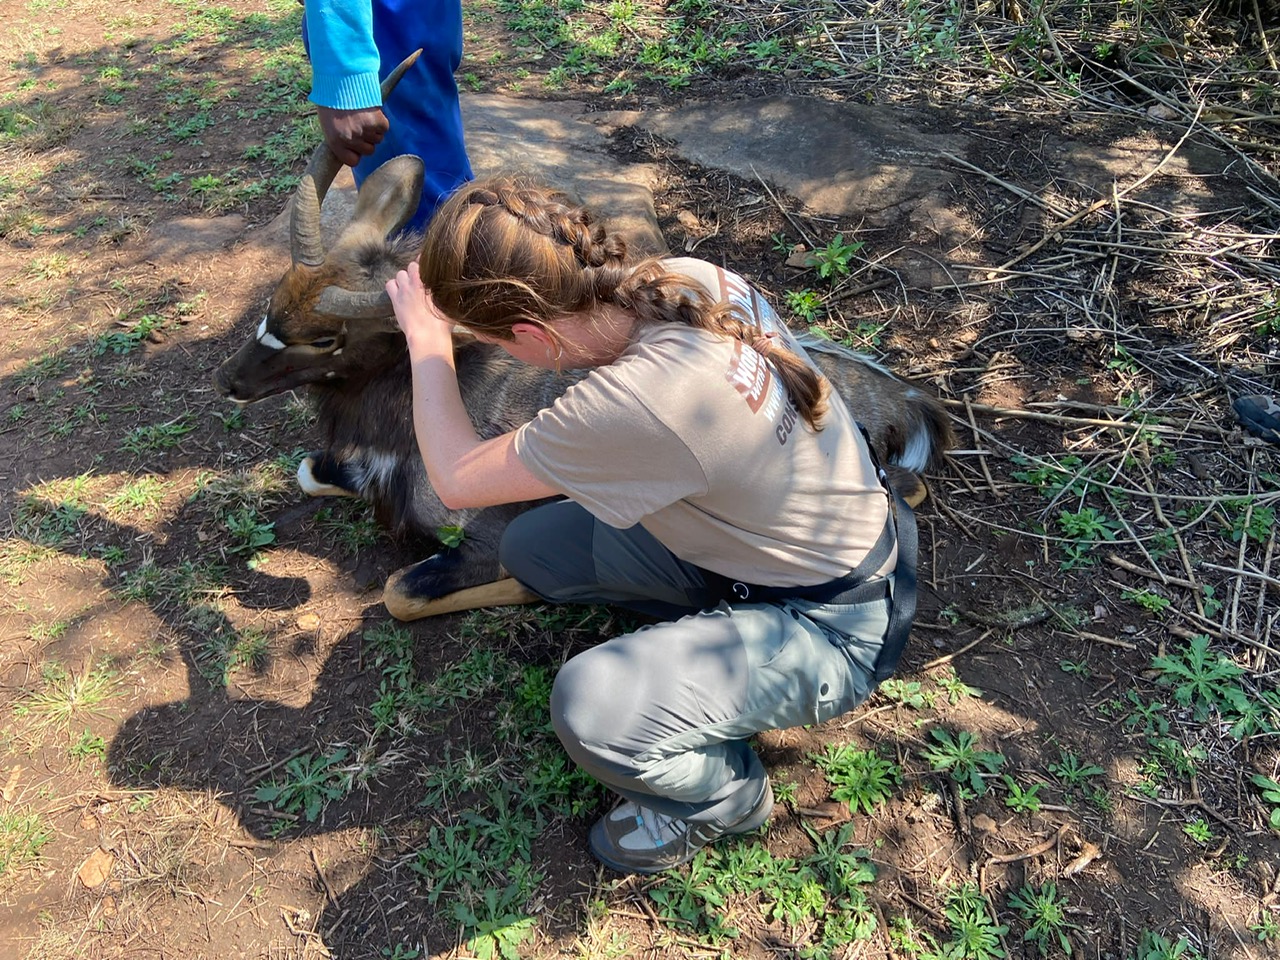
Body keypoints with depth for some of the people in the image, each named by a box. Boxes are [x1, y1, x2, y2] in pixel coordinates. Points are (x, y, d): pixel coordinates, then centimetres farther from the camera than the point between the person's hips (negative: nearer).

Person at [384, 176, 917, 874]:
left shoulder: (642, 400, -38)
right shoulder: (688, 276, -14)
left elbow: (456, 479, -20)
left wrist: (427, 336, -7)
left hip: (835, 626, -8)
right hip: (750, 536, 8)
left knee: (588, 707, -30)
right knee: (530, 547, 5)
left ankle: (727, 794, 3)